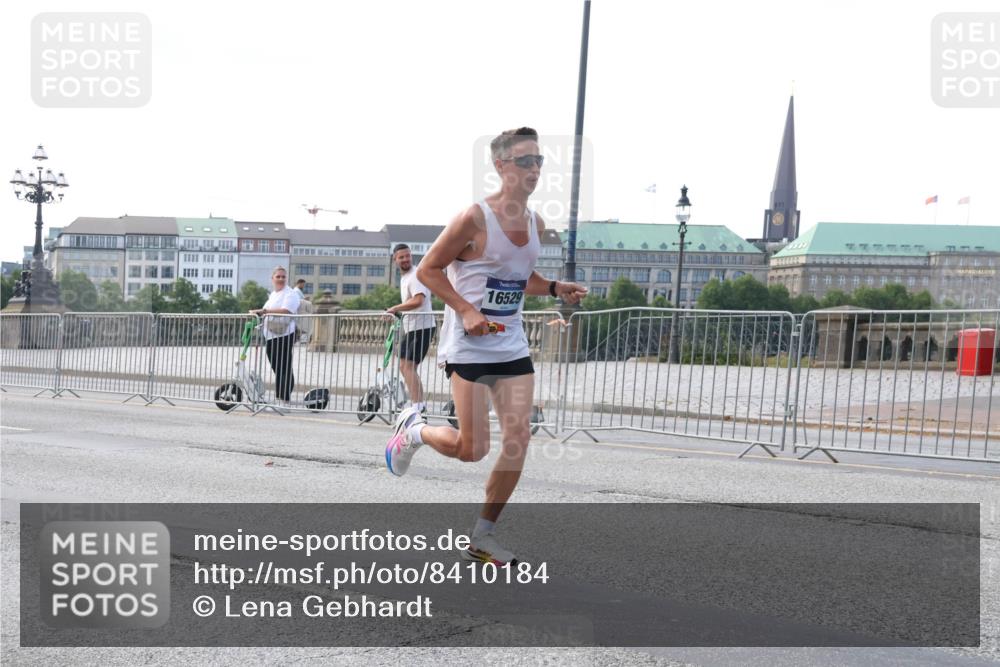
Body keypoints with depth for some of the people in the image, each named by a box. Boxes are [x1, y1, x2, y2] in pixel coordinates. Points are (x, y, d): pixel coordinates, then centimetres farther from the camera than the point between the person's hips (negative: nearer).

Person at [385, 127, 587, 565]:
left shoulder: (536, 224, 9)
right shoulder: (475, 218, -13)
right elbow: (428, 270, -8)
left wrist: (555, 289, 4)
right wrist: (466, 311, -19)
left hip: (512, 345, 7)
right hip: (469, 347, -6)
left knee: (518, 440, -1)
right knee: (472, 448, -6)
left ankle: (483, 538, 14)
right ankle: (413, 429, 27)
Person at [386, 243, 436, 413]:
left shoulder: (415, 275, -14)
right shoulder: (404, 277, 17)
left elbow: (418, 301, -28)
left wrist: (394, 309, -21)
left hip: (422, 327, -10)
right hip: (410, 328, 10)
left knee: (409, 366, -15)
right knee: (404, 366, 14)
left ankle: (416, 405, -14)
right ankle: (420, 402, 21)